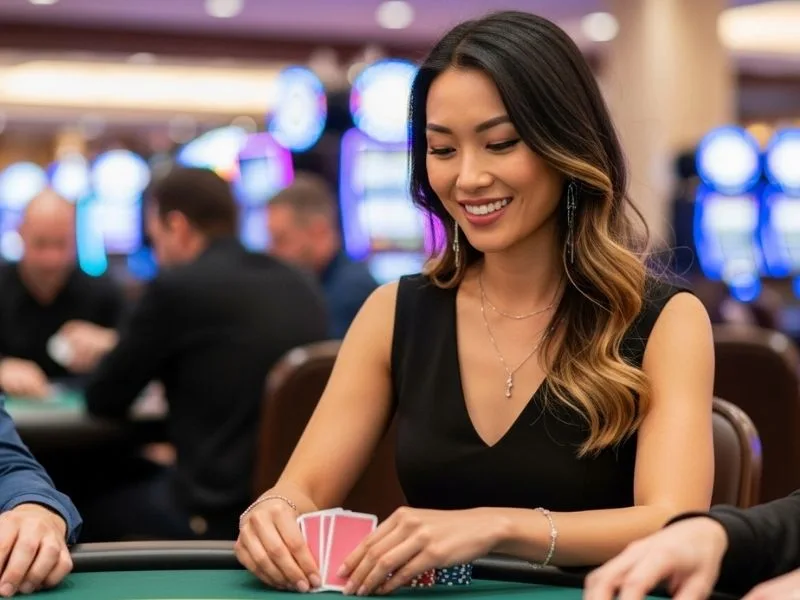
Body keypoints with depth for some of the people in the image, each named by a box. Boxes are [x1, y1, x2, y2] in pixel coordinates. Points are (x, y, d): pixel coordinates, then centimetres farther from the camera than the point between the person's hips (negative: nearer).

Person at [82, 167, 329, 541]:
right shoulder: (303, 288, 7)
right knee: (145, 479, 30)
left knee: (90, 511, 18)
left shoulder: (177, 287, -12)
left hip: (221, 513, -7)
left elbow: (104, 401, -2)